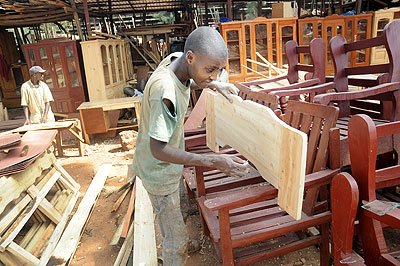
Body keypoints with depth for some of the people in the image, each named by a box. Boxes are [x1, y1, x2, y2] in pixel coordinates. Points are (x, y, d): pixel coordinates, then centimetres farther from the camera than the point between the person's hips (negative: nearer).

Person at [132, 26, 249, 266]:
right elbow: (158, 149, -35)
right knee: (177, 240, 6)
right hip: (159, 171, -9)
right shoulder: (164, 90, -38)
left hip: (168, 165, 9)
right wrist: (213, 161, -40)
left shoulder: (176, 59, -11)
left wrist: (215, 85, 1)